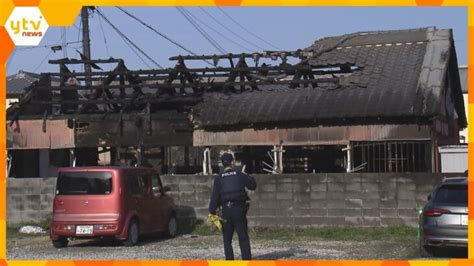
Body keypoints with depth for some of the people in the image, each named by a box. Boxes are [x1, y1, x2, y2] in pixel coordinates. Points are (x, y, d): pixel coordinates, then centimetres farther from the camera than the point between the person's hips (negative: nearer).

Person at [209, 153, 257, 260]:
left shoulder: (219, 178, 0)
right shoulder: (239, 175, 0)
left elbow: (215, 196, -5)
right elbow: (252, 186, 10)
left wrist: (212, 211, -4)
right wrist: (251, 179, 31)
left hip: (226, 210, 1)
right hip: (239, 209, -1)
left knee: (227, 239, 10)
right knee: (243, 238, 2)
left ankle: (229, 262, 9)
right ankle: (247, 259, -6)